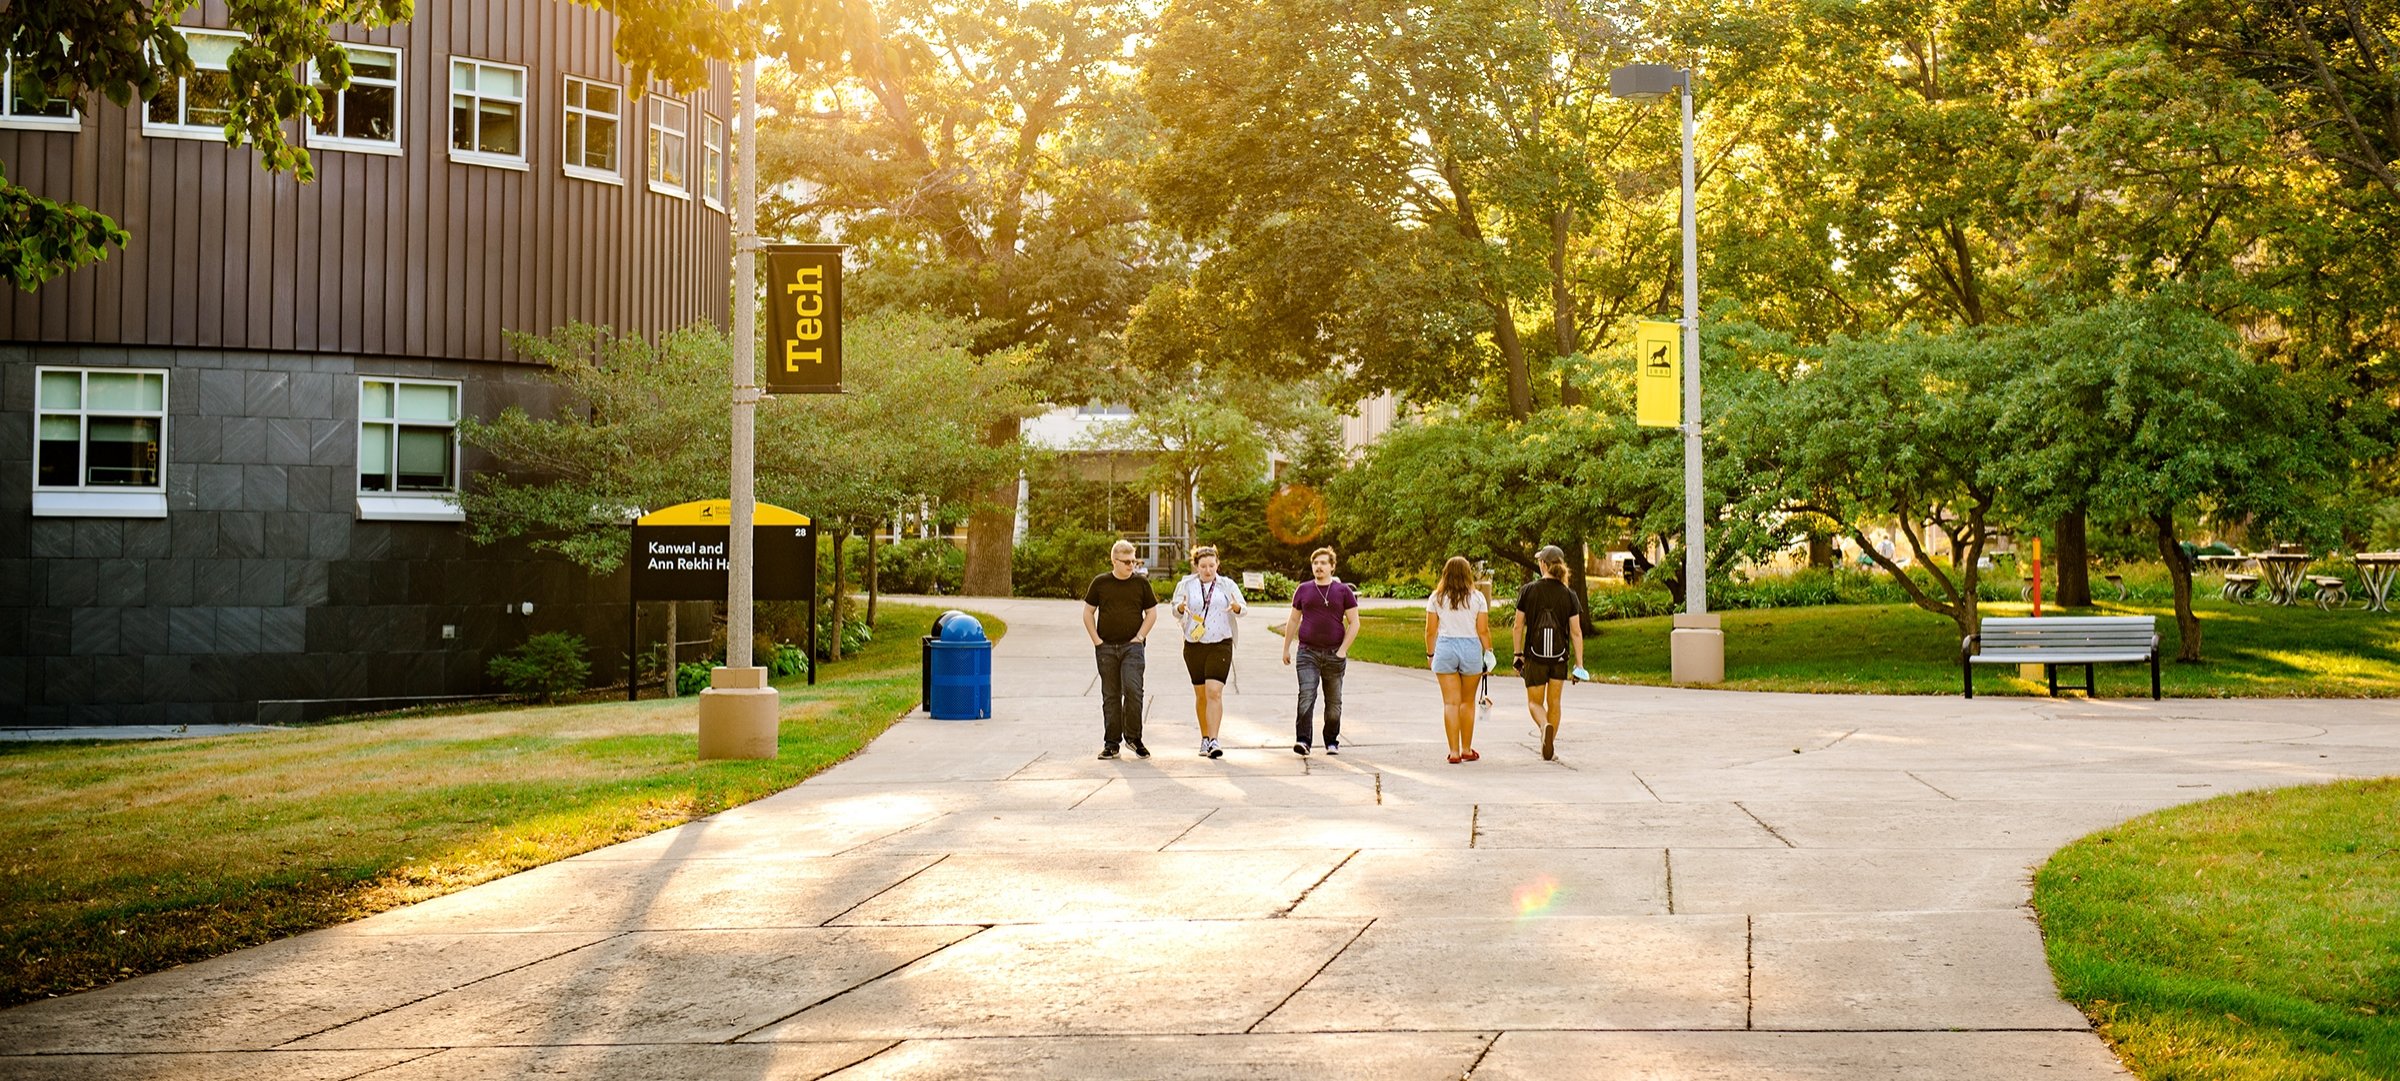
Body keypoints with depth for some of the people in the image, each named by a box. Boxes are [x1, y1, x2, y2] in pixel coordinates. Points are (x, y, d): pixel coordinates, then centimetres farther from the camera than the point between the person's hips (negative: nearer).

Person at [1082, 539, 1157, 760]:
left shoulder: (1141, 583, 4)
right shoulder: (1100, 583, 4)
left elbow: (1152, 613, 11)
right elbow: (1088, 613, 9)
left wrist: (1140, 637, 0)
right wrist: (1096, 640, 0)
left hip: (1132, 646, -1)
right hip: (1106, 648, 1)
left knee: (1133, 690, -15)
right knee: (1110, 695, 6)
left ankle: (1133, 737, 1)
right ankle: (1111, 743, 11)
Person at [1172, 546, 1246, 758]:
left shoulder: (1226, 585, 4)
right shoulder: (1187, 584, 4)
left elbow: (1242, 608, 3)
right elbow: (1176, 609, -1)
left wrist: (1236, 607, -21)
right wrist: (1181, 607, -26)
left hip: (1220, 644, -2)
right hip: (1194, 645, 2)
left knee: (1214, 692, -14)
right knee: (1200, 694, 9)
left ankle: (1214, 741, -18)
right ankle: (1204, 738, 23)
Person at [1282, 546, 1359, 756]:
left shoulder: (1343, 591, 4)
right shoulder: (1303, 590, 9)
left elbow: (1354, 623, 2)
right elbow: (1293, 621, 16)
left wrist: (1343, 650, -7)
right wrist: (1286, 648, 13)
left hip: (1334, 653, 0)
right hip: (1308, 652, 0)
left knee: (1334, 701, 7)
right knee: (1306, 697, -14)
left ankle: (1332, 742, 19)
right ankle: (1302, 740, -20)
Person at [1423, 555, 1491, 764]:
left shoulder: (1436, 598, 2)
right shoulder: (1477, 597, 0)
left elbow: (1430, 631, 3)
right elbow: (1483, 631, -2)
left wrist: (1430, 654, 13)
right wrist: (1488, 653, 7)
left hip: (1445, 648, 0)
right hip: (1471, 648, 0)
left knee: (1451, 703, 1)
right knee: (1468, 702, 12)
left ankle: (1454, 752, -4)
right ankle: (1467, 750, 19)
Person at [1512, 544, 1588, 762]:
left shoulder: (1528, 591, -7)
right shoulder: (1569, 595, -4)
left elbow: (1518, 627, -3)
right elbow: (1576, 632, -4)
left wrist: (1518, 654, 8)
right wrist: (1579, 663, 1)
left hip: (1534, 656, -1)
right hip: (1560, 656, 2)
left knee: (1534, 702, 9)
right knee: (1554, 703, 14)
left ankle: (1545, 726, -22)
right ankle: (1549, 748, 16)